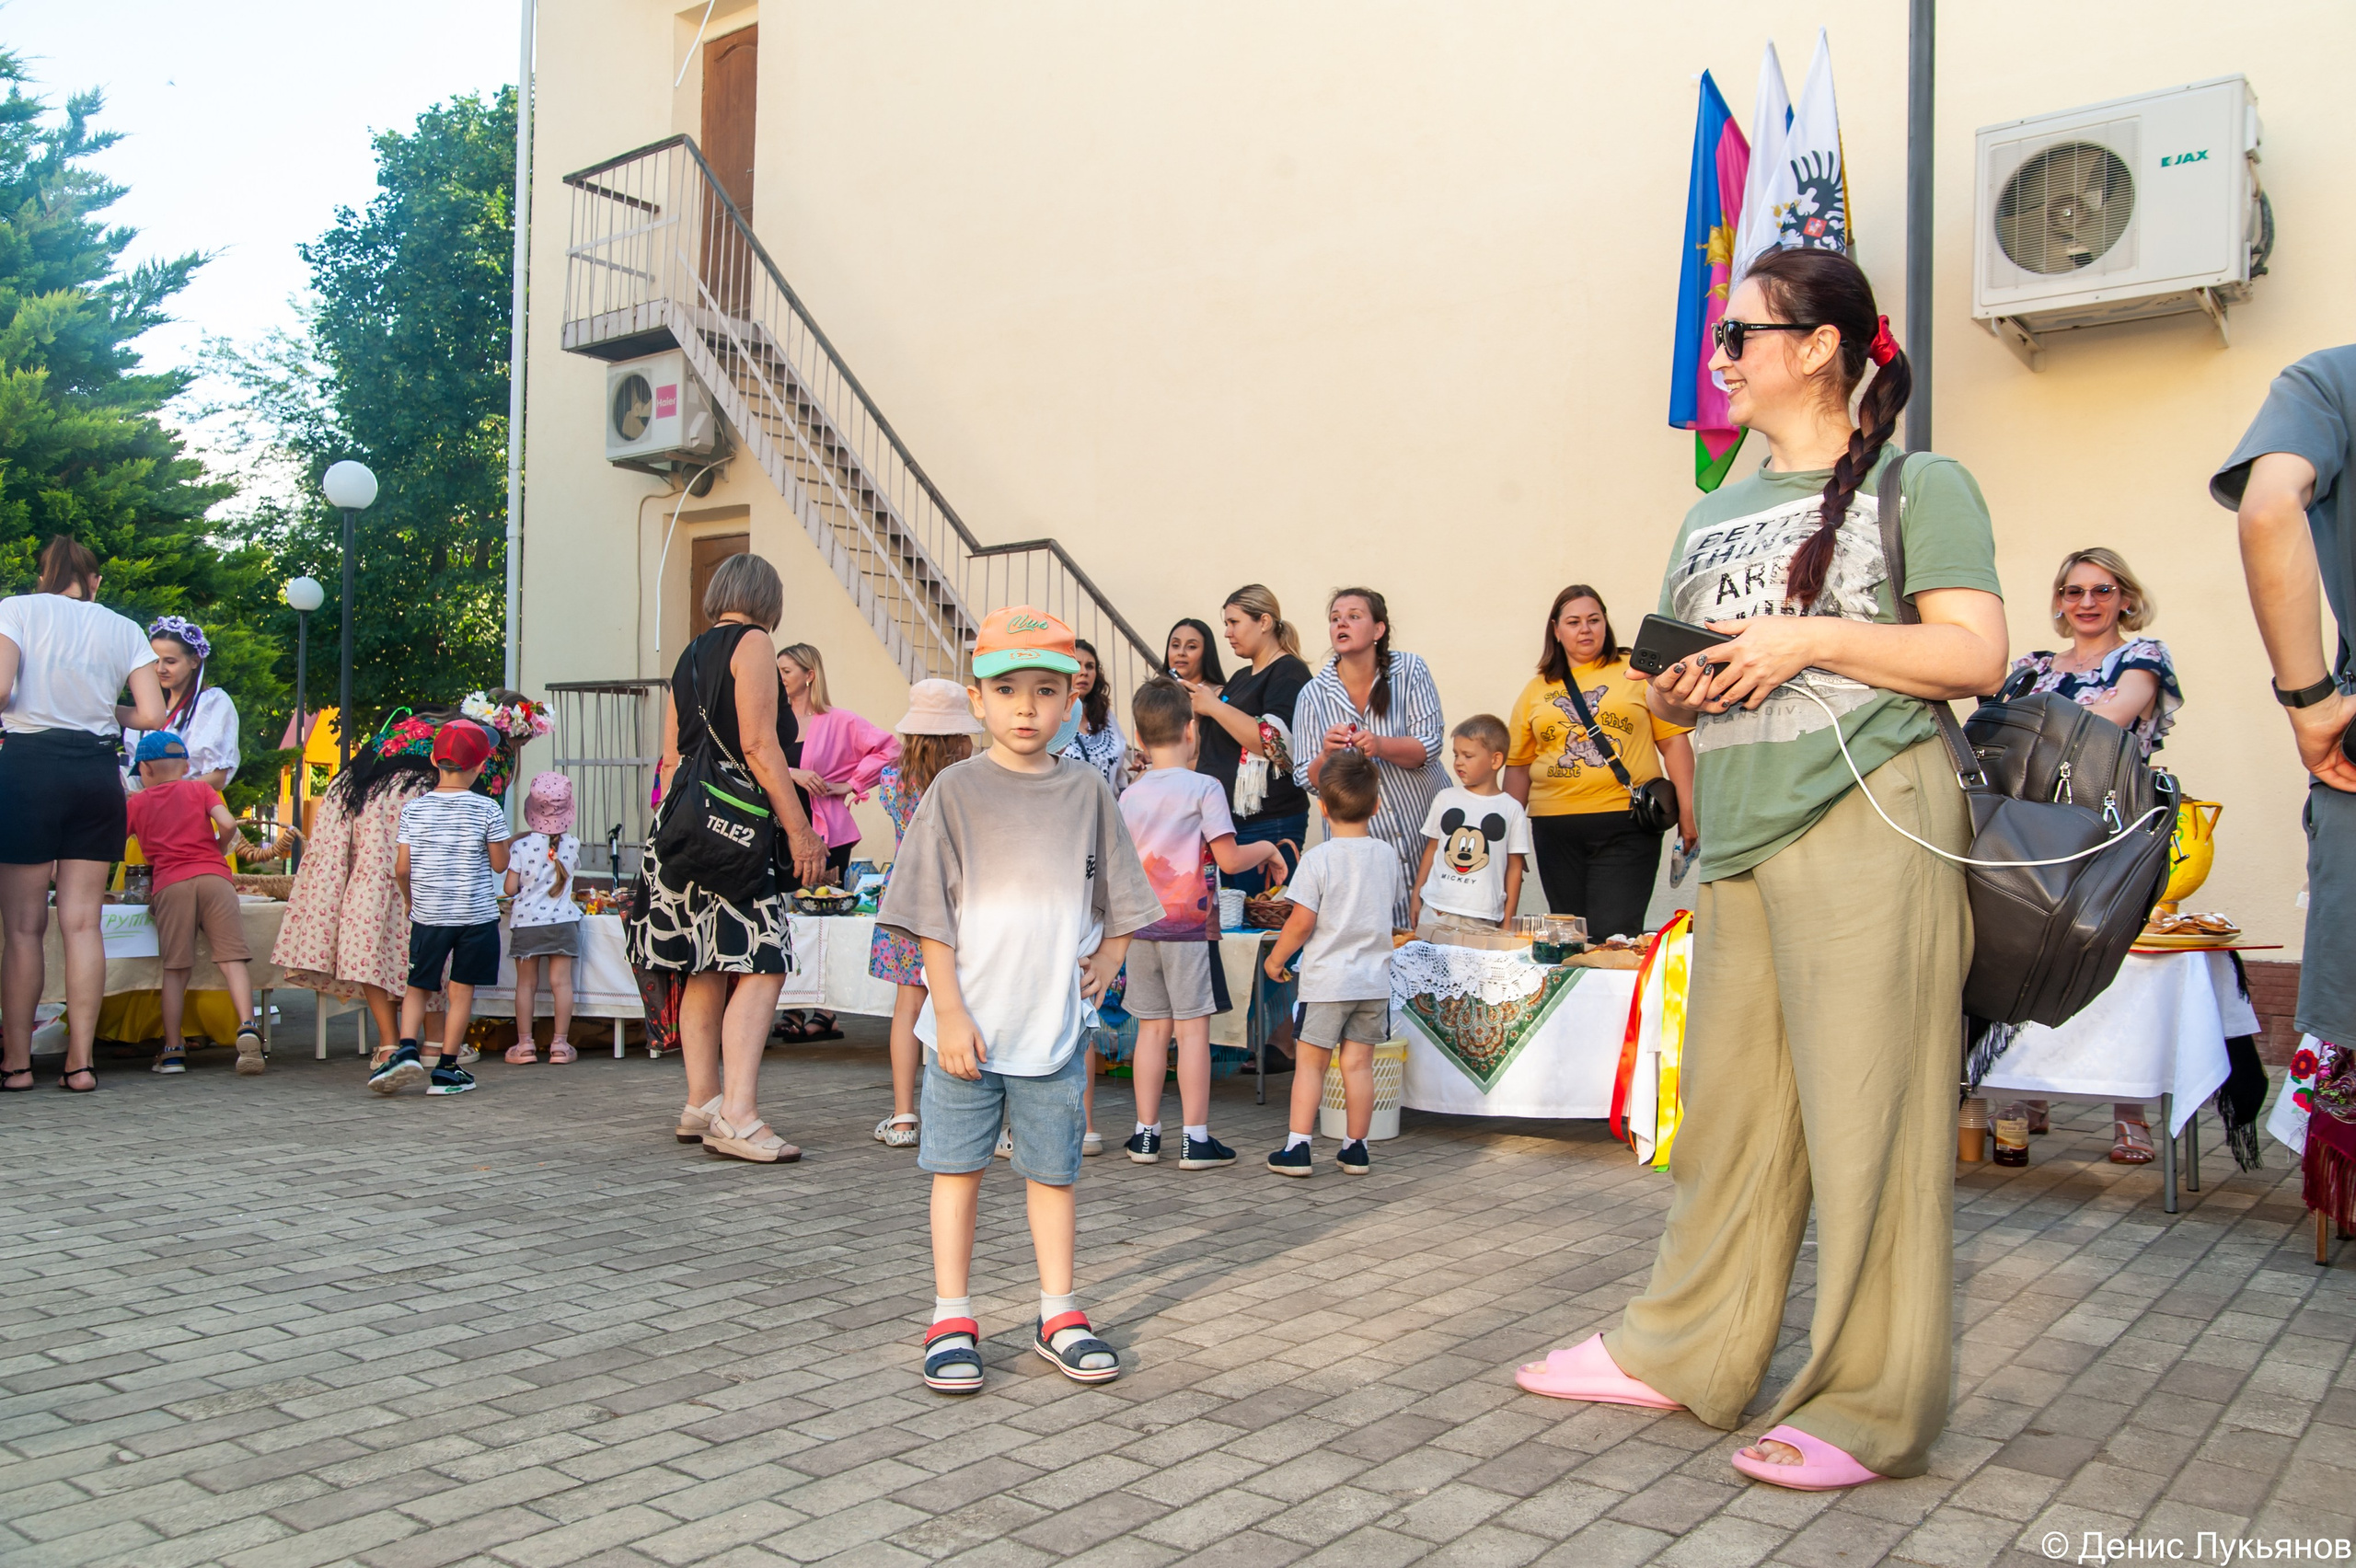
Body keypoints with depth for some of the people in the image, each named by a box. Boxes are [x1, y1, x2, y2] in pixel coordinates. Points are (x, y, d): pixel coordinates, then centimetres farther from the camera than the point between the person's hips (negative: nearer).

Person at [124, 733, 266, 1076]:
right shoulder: (200, 789, 17)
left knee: (176, 969, 5)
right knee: (231, 958, -7)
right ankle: (247, 1026, -27)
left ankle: (173, 1051, 8)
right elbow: (228, 824, 2)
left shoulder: (136, 803, 19)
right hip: (215, 877, 0)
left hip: (170, 884, 0)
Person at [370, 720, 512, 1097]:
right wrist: (503, 837, 15)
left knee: (417, 987, 14)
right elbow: (499, 864, -2)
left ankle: (407, 1048, -5)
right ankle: (446, 1069, 7)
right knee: (461, 991, 5)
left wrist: (411, 901, 16)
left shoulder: (414, 808, -1)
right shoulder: (487, 810, -7)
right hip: (476, 914, -1)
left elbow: (401, 869, -1)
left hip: (428, 914, 2)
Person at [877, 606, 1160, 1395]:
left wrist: (1104, 965, 3)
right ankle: (952, 1320, 20)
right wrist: (950, 1013, -10)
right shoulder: (956, 790, -4)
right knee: (957, 1168, 8)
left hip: (1054, 1027, 2)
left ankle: (1057, 1315, 26)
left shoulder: (1086, 792, 4)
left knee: (1053, 1172, 11)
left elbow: (1121, 899, 15)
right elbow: (930, 915, -6)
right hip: (968, 1026, -2)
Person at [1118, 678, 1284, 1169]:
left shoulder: (1129, 796, 8)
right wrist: (1265, 849, 6)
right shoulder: (1204, 787, -8)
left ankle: (1146, 1134, 15)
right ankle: (1196, 1140, 3)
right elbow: (1229, 860, -12)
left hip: (1140, 925, 5)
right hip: (1187, 925, -5)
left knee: (1152, 1029, 10)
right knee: (1192, 1028, 0)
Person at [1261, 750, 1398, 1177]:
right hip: (1375, 980, 4)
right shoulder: (1387, 855, 3)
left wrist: (1275, 958, 0)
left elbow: (1301, 922, -14)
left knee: (1311, 1063, 5)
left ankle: (1297, 1147, 5)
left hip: (1326, 980, -4)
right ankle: (1355, 1148, 16)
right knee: (1359, 1064, 9)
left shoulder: (1317, 860, -13)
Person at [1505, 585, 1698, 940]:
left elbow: (1673, 741, 3)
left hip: (1627, 825, -3)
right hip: (1556, 829, 3)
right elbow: (1518, 764, 13)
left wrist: (1687, 812, -3)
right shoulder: (1536, 690, 12)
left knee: (1613, 937, -11)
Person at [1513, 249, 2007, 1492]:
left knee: (1867, 1110, -4)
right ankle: (1684, 1355, 21)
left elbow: (1977, 655, -6)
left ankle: (1871, 1408, 7)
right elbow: (1677, 667, 24)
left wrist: (1812, 639, -14)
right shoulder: (1712, 515, 21)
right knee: (1727, 1105, 10)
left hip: (1868, 818, -6)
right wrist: (1671, 690, 1)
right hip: (1739, 833, 6)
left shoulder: (1914, 484, 2)